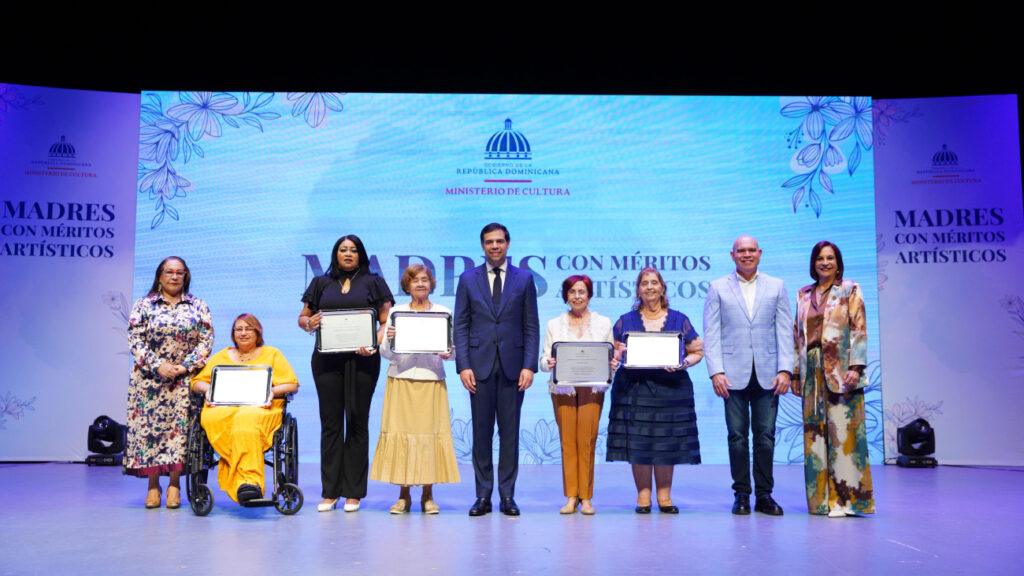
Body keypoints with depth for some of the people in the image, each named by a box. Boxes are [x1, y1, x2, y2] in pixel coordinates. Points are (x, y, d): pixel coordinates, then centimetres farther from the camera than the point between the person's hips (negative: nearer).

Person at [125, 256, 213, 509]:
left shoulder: (198, 307, 8)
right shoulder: (144, 305, 6)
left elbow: (206, 341, 2)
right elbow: (135, 339, -2)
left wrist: (186, 367, -11)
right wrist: (158, 366, -14)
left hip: (185, 380, 0)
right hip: (150, 378, 0)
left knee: (179, 426, -5)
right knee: (149, 425, -3)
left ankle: (174, 484, 3)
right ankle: (153, 485, 6)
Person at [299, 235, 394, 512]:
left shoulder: (373, 283, 9)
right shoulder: (321, 283, 15)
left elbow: (386, 321, 2)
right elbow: (303, 317, 15)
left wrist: (374, 344, -16)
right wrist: (309, 323, -9)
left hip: (361, 359, -1)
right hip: (327, 359, 2)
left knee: (357, 422, 1)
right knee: (330, 422, 2)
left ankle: (353, 492, 7)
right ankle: (330, 492, 8)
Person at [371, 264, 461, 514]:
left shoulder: (444, 313, 9)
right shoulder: (396, 312, 8)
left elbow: (451, 351, 7)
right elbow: (386, 353, 4)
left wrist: (447, 354, -14)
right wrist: (389, 339, -16)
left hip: (432, 381, 0)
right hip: (400, 381, 0)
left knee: (430, 431, -2)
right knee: (401, 431, -1)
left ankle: (428, 495, 8)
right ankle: (403, 495, 9)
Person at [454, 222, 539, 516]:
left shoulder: (524, 279, 7)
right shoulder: (468, 279, 8)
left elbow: (531, 326, 5)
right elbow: (460, 326, 6)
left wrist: (529, 366, -5)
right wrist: (463, 365, -4)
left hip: (512, 366, 0)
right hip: (480, 365, 0)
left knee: (510, 433, 3)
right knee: (481, 433, 3)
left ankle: (507, 495, 11)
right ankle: (483, 496, 11)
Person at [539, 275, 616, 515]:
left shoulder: (604, 323, 12)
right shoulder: (554, 325, 12)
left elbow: (611, 355, 11)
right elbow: (544, 358, 9)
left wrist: (614, 364, -10)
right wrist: (548, 363, -13)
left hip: (592, 389, -1)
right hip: (562, 389, 1)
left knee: (587, 442, -5)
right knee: (567, 441, -1)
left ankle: (586, 497, 5)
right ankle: (571, 497, 7)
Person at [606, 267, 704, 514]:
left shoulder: (679, 320, 9)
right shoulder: (626, 321, 10)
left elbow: (698, 351, 9)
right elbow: (612, 351, 10)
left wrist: (684, 362, -10)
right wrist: (620, 354, -11)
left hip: (670, 389, 0)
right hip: (634, 389, 0)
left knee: (667, 443, 1)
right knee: (638, 442, -2)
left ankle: (664, 496, 12)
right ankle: (643, 495, 8)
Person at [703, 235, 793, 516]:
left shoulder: (776, 287, 11)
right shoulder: (718, 288, 7)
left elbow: (784, 331, 6)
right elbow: (711, 334, 2)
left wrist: (785, 369, -4)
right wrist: (716, 371, -8)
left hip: (768, 375, 1)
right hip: (734, 374, -1)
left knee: (766, 436, 3)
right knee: (737, 436, 2)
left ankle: (764, 495, 14)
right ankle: (741, 494, 12)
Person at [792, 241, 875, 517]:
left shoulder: (850, 290, 3)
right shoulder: (803, 295, 15)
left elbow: (859, 330, -4)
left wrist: (855, 367, -14)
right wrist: (795, 372, 11)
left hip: (840, 369, -4)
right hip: (812, 371, 4)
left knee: (842, 429, -7)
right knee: (815, 432, 4)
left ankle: (845, 497, -2)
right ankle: (821, 497, 10)